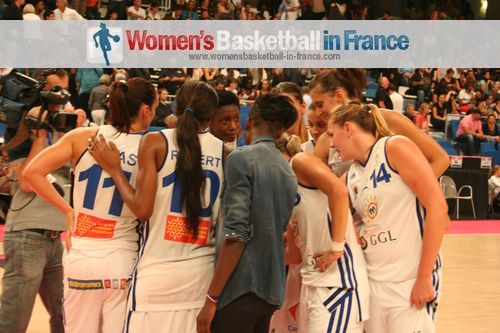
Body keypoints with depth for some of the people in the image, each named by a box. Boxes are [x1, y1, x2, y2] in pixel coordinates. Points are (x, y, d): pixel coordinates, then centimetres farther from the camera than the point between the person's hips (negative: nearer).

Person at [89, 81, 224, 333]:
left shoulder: (155, 141, -4)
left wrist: (114, 169, 3)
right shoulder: (224, 152, 5)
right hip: (203, 271, 3)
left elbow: (142, 209, -9)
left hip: (158, 269, -3)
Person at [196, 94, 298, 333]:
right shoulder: (287, 169, 12)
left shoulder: (242, 158, -10)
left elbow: (236, 234, -17)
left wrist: (211, 297, -14)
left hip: (242, 288, -7)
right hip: (271, 289, 7)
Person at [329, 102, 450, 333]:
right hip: (372, 282, 7)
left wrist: (424, 278, -15)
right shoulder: (350, 177, 12)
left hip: (412, 281, -6)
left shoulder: (395, 148, -8)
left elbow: (437, 207, -14)